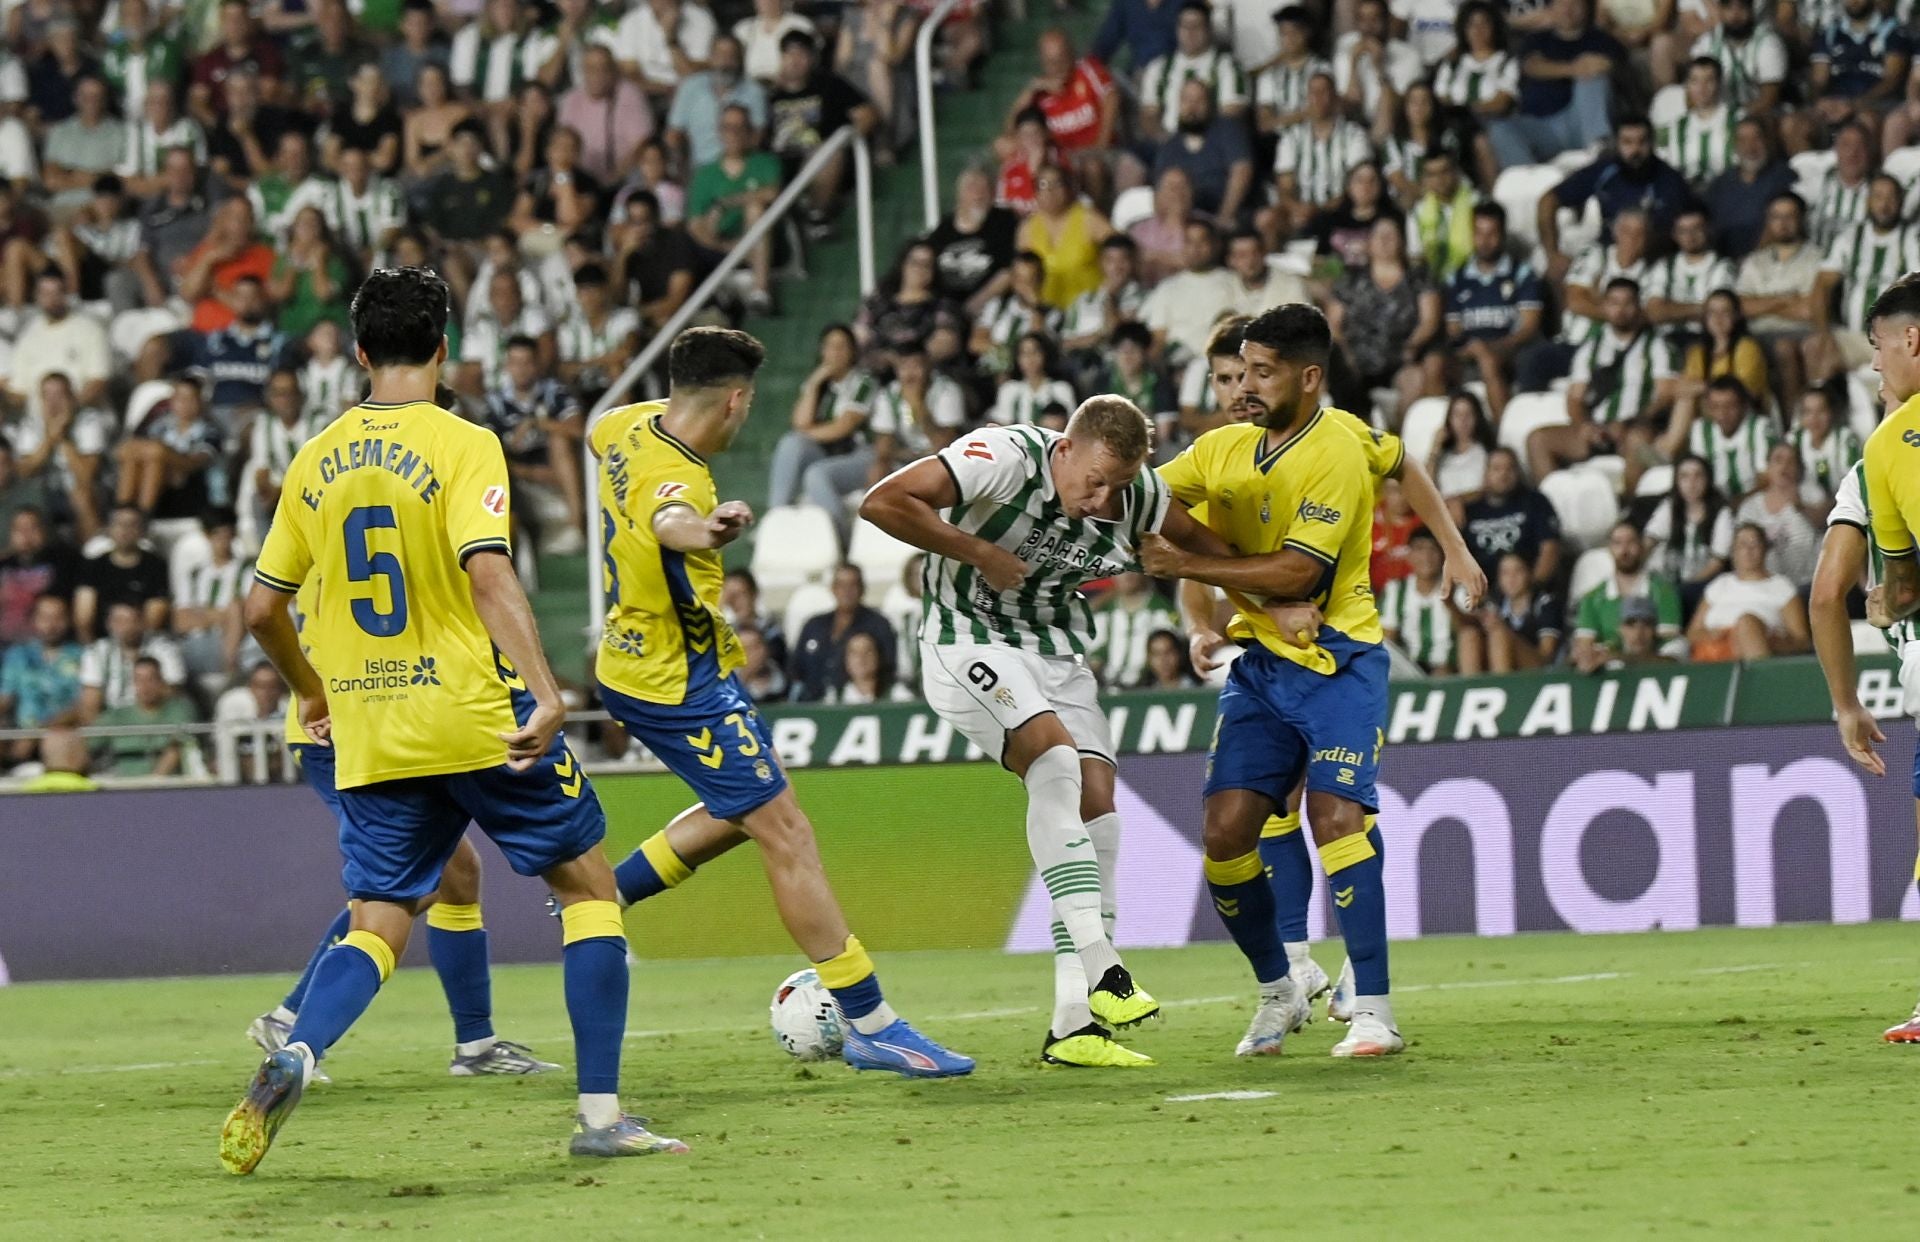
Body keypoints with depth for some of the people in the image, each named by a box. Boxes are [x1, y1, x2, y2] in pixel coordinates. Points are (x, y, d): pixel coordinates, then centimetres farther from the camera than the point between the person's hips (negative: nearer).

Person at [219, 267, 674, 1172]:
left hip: (370, 739, 4)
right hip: (477, 718, -4)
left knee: (377, 924, 9)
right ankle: (600, 1114, 4)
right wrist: (544, 690, -29)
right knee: (588, 885, 9)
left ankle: (293, 1056, -21)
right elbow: (489, 574, -22)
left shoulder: (316, 460, 8)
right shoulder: (461, 445, -8)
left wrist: (313, 694, 29)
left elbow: (261, 609, 12)